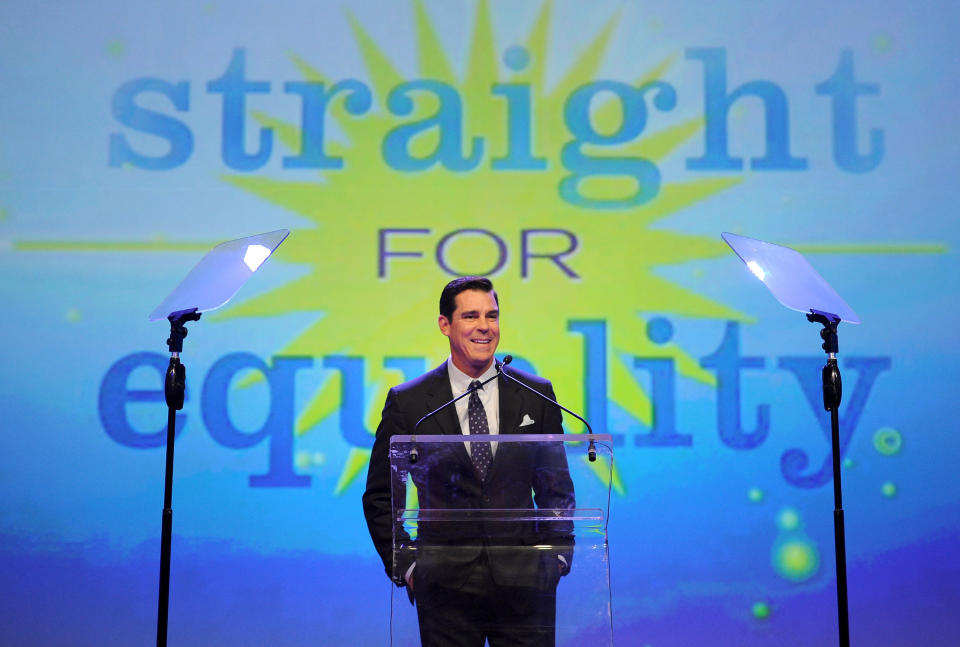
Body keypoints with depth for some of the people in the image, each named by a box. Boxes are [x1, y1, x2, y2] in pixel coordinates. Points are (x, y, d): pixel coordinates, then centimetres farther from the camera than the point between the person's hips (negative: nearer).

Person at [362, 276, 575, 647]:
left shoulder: (536, 395, 5)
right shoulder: (407, 402, 0)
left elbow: (557, 486, 10)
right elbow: (380, 496, 5)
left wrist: (558, 555, 2)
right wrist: (405, 566, -1)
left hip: (524, 580, 1)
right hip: (445, 584, -1)